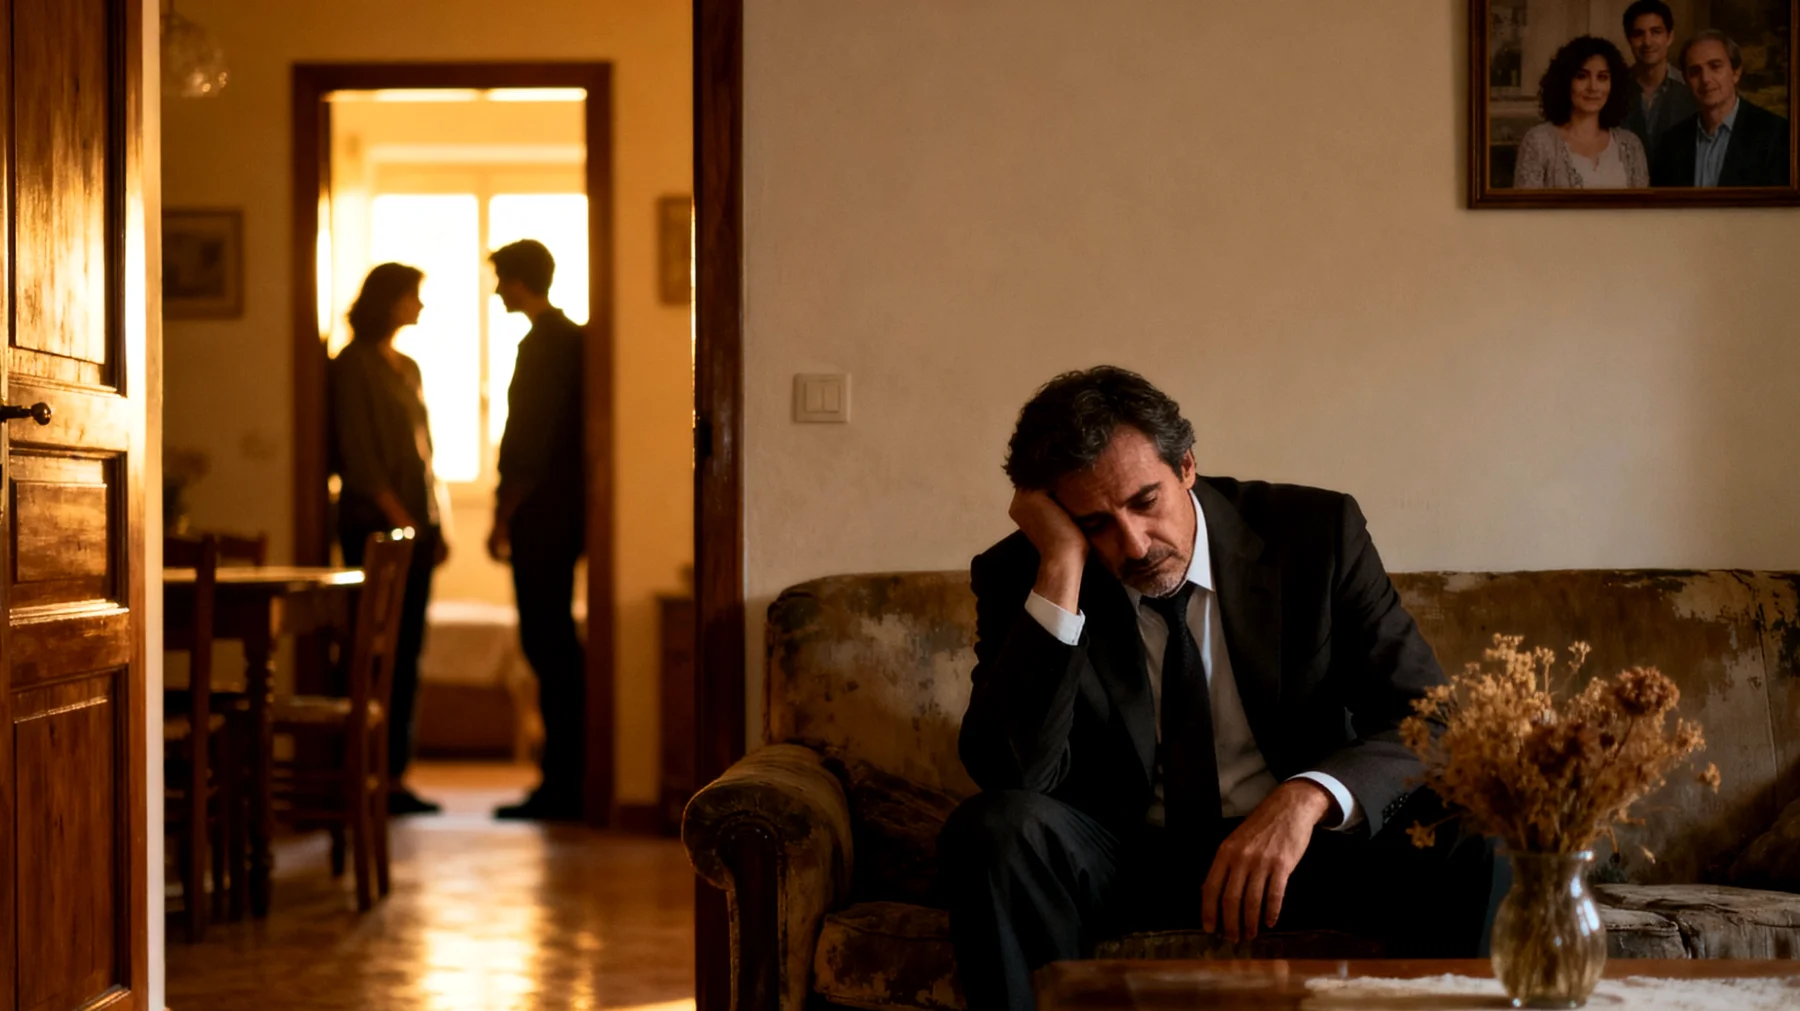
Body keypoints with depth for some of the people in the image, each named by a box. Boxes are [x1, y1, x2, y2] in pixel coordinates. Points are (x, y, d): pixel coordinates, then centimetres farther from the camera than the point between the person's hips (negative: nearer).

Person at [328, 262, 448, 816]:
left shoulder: (408, 369, 19)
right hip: (375, 525, -8)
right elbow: (357, 453, -12)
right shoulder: (354, 364, -6)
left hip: (414, 526, 8)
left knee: (407, 651, 6)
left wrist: (437, 523, 14)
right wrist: (397, 516, -15)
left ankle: (396, 774, 10)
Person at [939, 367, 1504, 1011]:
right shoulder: (1020, 577, -6)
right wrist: (1060, 569, -25)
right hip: (1126, 872, 0)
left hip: (1302, 856, 0)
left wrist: (1308, 796, -30)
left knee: (1474, 846, -27)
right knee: (993, 828, -30)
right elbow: (1012, 774, -20)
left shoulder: (1316, 533, -5)